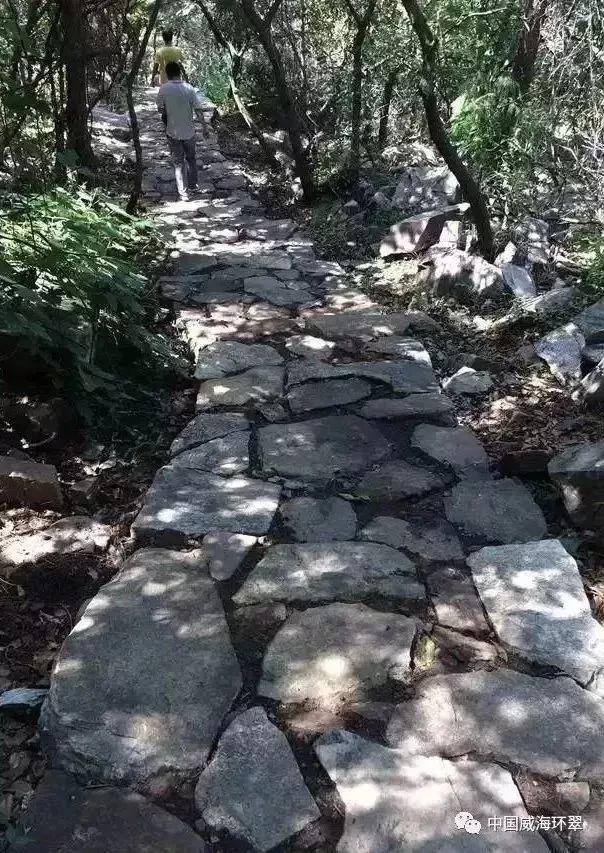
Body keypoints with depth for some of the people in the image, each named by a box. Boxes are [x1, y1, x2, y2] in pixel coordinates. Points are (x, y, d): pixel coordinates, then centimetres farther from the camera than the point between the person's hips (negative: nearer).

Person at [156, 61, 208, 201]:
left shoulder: (164, 89, -11)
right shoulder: (189, 88, -10)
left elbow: (160, 109, -2)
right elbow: (198, 110, -9)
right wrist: (204, 127, 0)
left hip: (173, 132, -1)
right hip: (189, 132, 1)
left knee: (178, 162, 9)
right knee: (191, 158, 23)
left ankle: (183, 193, 8)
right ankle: (193, 185, 34)